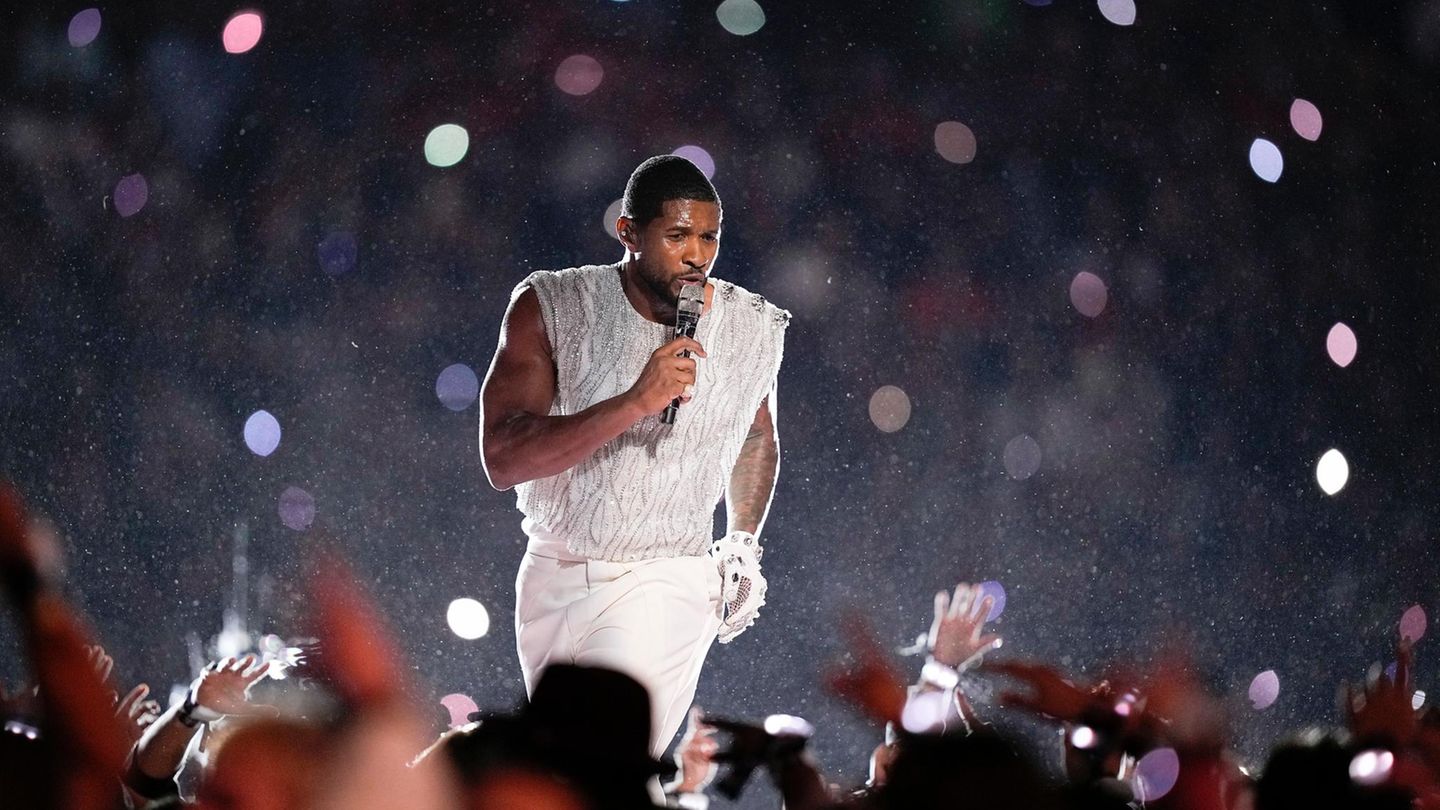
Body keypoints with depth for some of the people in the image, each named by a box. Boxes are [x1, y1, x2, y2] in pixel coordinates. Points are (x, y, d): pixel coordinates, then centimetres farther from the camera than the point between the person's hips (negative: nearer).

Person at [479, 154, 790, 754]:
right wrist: (637, 402, -30)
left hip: (665, 585, -1)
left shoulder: (753, 329, -2)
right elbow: (502, 459, -21)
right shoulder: (550, 308, -11)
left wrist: (743, 542, 10)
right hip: (553, 576, 2)